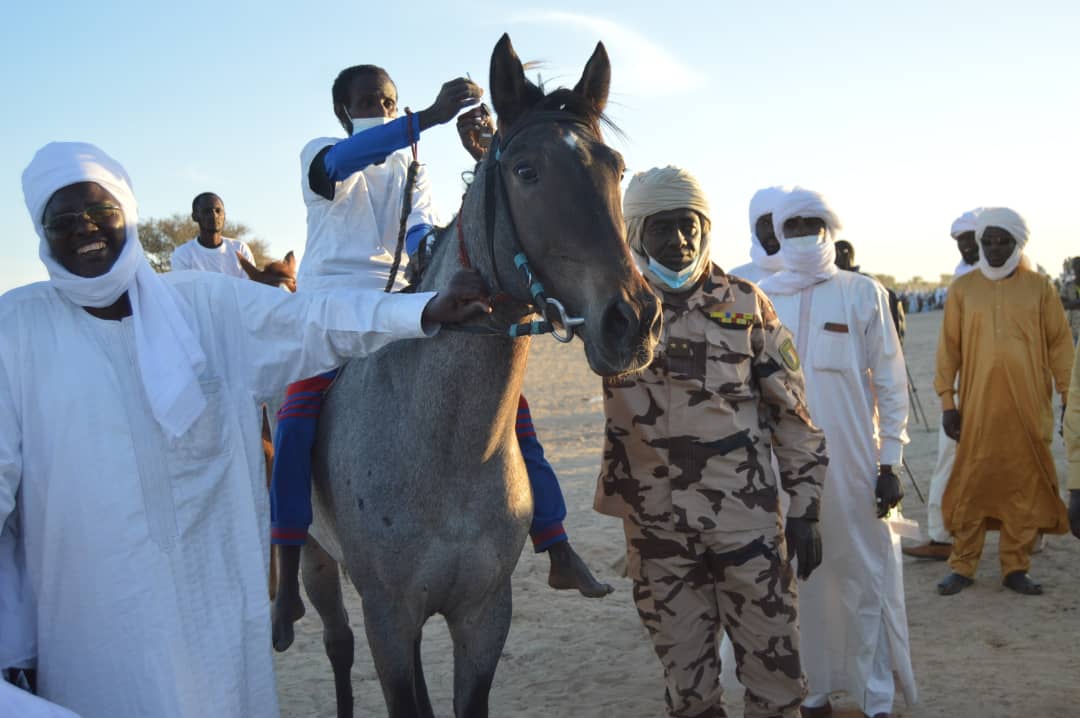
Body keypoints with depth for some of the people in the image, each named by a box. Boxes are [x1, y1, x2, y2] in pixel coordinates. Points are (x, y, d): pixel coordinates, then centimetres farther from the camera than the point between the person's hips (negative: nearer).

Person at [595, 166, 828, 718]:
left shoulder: (745, 304, 1)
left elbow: (791, 413, 4)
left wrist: (805, 509, 2)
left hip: (747, 520, 0)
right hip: (654, 526, 1)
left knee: (772, 662, 8)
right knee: (684, 674, 13)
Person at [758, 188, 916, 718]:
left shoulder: (863, 293, 0)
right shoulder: (761, 298, 4)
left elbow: (889, 382, 1)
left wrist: (890, 461, -3)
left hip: (852, 461, -1)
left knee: (865, 578, 5)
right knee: (798, 579, 9)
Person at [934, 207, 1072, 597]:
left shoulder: (1039, 287, 6)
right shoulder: (962, 288, 6)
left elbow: (1060, 344, 7)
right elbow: (949, 348, 6)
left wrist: (1068, 396, 2)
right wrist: (947, 401, 2)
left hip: (1028, 407, 1)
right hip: (977, 406, 0)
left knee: (1026, 486, 5)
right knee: (971, 485, 1)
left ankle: (1016, 567, 17)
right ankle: (962, 565, 12)